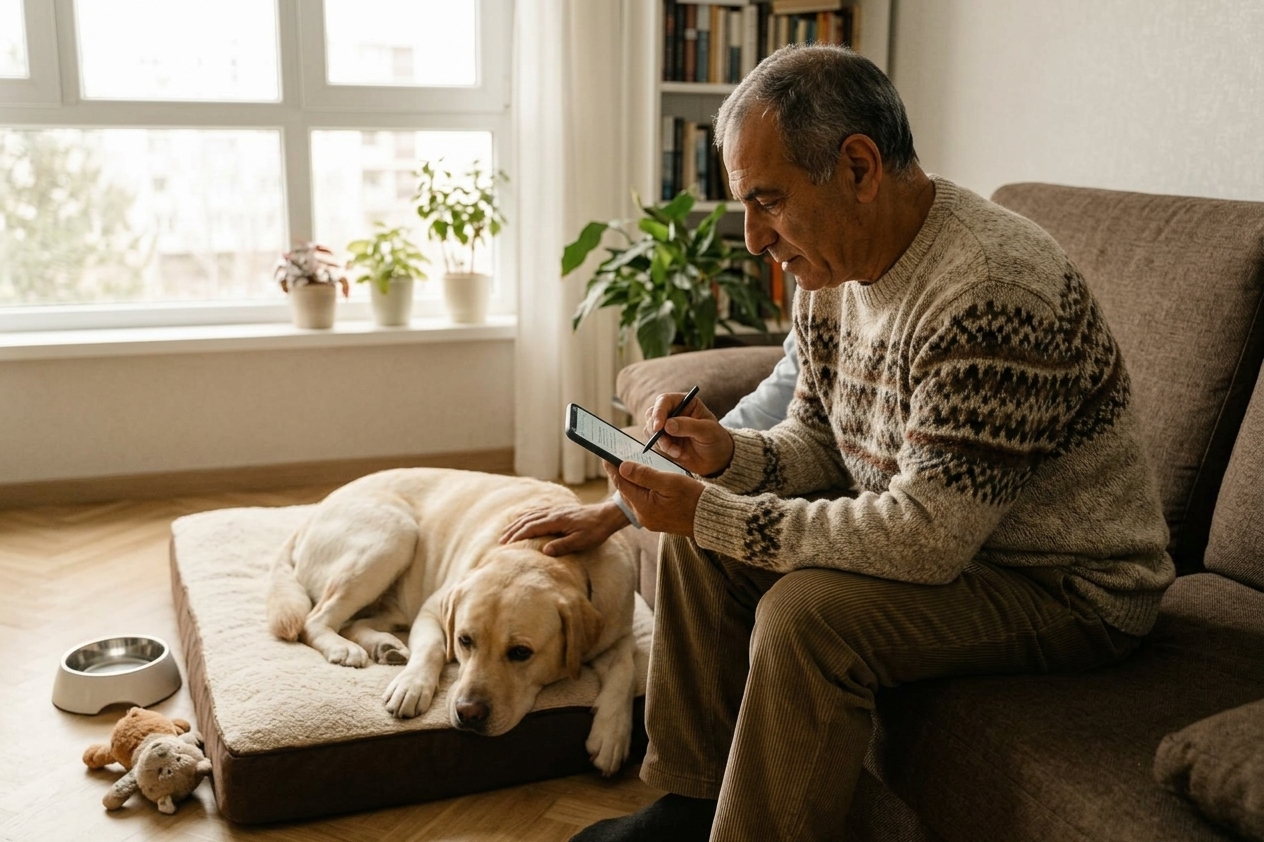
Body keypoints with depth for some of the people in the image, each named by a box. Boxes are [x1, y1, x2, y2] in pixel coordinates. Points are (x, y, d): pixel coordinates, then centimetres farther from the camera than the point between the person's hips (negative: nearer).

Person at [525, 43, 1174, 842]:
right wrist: (730, 455, -13)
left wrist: (715, 516, -28)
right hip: (937, 533, 9)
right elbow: (817, 439, 9)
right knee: (698, 542, 1)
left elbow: (927, 539, -32)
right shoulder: (833, 269, -2)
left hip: (1070, 587, -8)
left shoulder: (989, 291, -31)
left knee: (807, 613, -30)